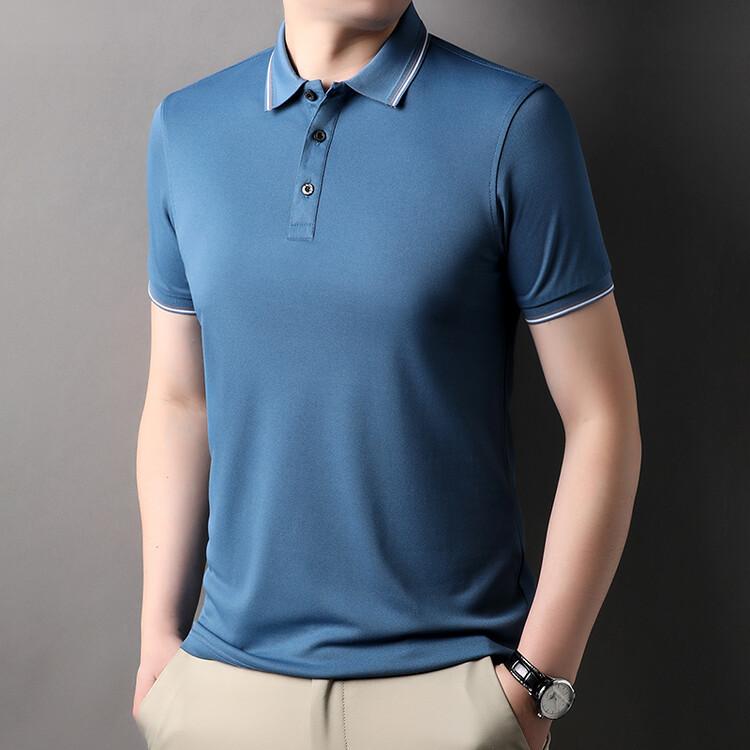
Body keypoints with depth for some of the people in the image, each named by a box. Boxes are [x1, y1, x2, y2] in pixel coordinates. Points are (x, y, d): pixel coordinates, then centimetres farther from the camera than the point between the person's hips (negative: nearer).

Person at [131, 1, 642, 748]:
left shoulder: (513, 122, -10)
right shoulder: (185, 127, 1)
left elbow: (600, 418, -8)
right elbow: (178, 401, 7)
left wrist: (536, 682, -9)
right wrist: (159, 632, 6)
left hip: (447, 680, -3)